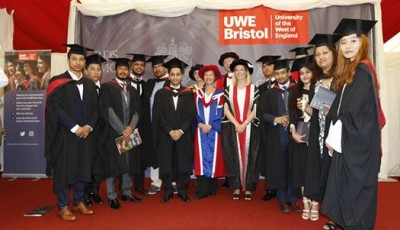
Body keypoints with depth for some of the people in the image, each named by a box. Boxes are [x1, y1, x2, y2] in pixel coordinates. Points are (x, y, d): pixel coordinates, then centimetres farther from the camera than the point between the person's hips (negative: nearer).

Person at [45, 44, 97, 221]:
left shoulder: (89, 85, 11)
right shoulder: (58, 82, -4)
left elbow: (95, 109, 9)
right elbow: (56, 109, -12)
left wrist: (89, 126, -8)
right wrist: (75, 128, -16)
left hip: (85, 133, 5)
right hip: (65, 134, -5)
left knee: (82, 168, 11)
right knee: (64, 169, 2)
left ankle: (78, 202, 24)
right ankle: (62, 207, 14)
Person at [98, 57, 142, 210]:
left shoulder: (132, 90, 13)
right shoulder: (107, 87, -4)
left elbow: (136, 111, 7)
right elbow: (107, 111, -11)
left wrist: (130, 127, -10)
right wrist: (121, 130, -15)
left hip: (129, 132, 5)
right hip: (113, 132, -5)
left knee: (128, 163, 11)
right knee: (112, 163, 2)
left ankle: (126, 193, 23)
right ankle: (112, 197, 13)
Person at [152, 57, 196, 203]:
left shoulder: (188, 94, 6)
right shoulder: (160, 94, 5)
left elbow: (191, 115, -1)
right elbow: (158, 115, -2)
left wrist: (180, 131, -13)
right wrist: (170, 131, -12)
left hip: (184, 135, 0)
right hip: (165, 135, 0)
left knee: (183, 163, 4)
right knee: (166, 163, 4)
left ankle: (182, 191, 17)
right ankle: (168, 191, 17)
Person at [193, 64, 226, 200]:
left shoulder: (220, 94, 4)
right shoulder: (198, 93, 12)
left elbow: (219, 113, -2)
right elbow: (195, 112, 8)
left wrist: (210, 126, -12)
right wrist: (200, 124, -8)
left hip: (214, 130, -1)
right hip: (201, 130, 2)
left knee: (213, 157, 2)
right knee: (201, 157, -3)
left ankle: (212, 188, 12)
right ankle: (202, 190, -1)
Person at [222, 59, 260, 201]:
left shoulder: (254, 89, 5)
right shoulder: (229, 89, 8)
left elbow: (255, 110, -2)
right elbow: (226, 109, 1)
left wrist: (244, 124, -13)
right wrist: (236, 124, -11)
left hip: (250, 128, -1)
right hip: (232, 128, 1)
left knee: (249, 156, 2)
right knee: (234, 157, 1)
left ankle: (248, 188, 11)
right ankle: (236, 187, 10)